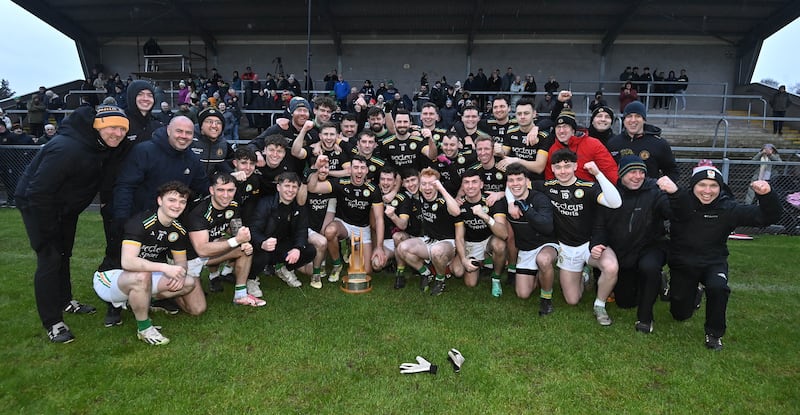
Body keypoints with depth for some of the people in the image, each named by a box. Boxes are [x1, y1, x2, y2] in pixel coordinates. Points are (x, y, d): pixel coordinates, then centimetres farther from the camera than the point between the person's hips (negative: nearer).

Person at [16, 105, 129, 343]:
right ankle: (52, 323, 2)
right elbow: (38, 191, -30)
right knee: (49, 259, -8)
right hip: (38, 205, -8)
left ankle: (65, 301, 39)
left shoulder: (103, 146, -10)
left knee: (64, 254, 20)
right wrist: (49, 230, -22)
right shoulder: (67, 149, -34)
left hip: (66, 207, 8)